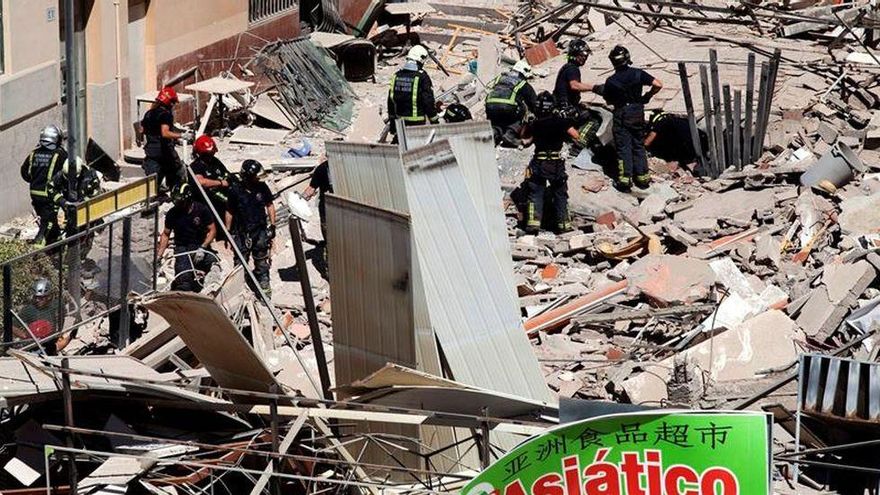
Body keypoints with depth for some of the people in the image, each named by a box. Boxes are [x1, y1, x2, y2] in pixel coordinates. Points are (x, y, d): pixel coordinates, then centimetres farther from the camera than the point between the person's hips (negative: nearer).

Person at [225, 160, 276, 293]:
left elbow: (270, 205, 9)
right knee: (240, 262, 4)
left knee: (261, 261, 11)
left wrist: (272, 225, 7)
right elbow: (230, 212, 0)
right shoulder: (235, 190, -10)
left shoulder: (262, 187, -5)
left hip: (260, 230, 2)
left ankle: (264, 285, 21)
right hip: (241, 231, -2)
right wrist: (228, 231, 3)